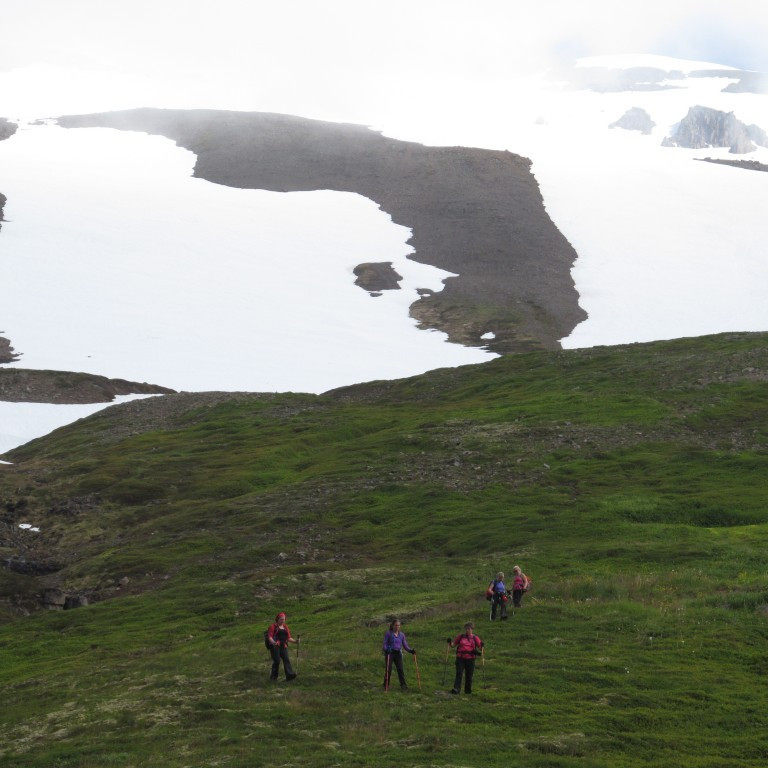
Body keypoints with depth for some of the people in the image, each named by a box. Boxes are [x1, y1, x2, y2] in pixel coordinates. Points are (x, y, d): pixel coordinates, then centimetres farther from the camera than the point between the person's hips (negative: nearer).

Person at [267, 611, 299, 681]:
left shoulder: (285, 627, 20)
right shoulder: (273, 626, 4)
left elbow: (288, 638, 19)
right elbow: (269, 636, -6)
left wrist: (295, 641, 1)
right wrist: (273, 642, -27)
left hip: (283, 646, 4)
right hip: (275, 646, -4)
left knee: (286, 659, -12)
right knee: (277, 660, -10)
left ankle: (289, 675, -25)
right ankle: (273, 676, 2)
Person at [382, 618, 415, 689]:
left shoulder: (402, 635, 11)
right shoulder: (388, 633, 0)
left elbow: (405, 645, 10)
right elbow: (384, 643, -4)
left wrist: (411, 651, -6)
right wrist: (385, 649, -25)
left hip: (398, 653, 3)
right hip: (390, 653, -3)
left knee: (400, 669, -7)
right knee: (388, 670, -2)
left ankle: (403, 685, -8)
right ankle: (386, 685, 10)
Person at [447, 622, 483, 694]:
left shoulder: (475, 638, 7)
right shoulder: (461, 636, 10)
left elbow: (480, 648, 4)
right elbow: (453, 645, 14)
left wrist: (481, 646, -18)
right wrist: (450, 643, -6)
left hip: (470, 659, 0)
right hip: (460, 658, 0)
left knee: (469, 675, 6)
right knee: (459, 673, -10)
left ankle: (468, 690, 20)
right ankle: (456, 689, -16)